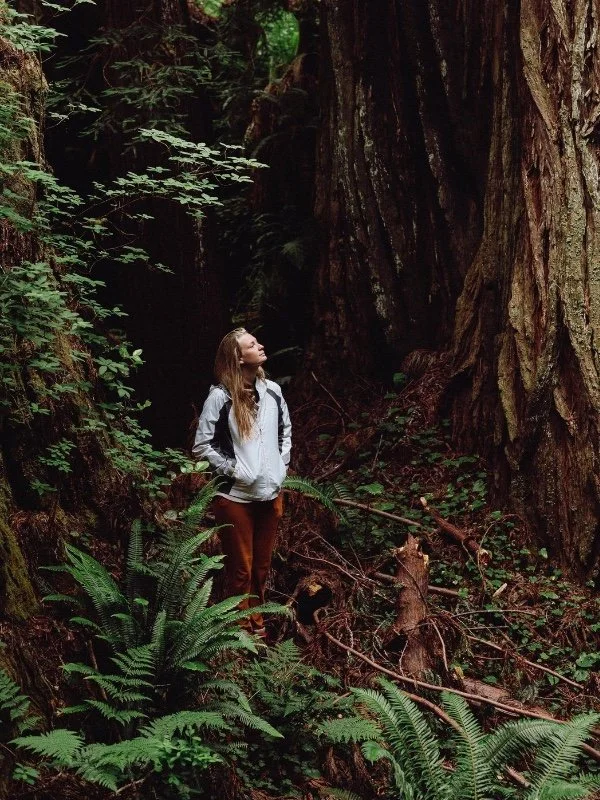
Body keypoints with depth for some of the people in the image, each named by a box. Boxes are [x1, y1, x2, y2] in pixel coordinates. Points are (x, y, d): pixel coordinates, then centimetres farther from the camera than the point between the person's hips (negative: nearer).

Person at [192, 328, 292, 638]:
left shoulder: (272, 390, 3)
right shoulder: (220, 396, -13)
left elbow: (286, 429, 19)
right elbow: (202, 445, -10)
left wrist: (282, 463, 9)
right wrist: (233, 470, -14)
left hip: (270, 494, 5)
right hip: (236, 497, -5)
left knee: (262, 566, 16)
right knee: (240, 569, 6)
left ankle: (257, 622, 33)